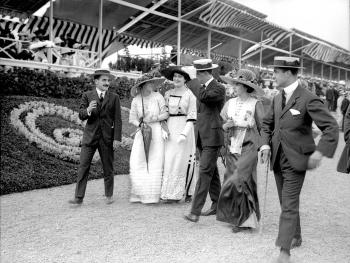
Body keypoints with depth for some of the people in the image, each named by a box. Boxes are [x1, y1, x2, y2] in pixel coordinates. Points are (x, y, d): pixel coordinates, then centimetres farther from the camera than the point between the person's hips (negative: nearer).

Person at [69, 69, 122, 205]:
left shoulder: (114, 97, 3)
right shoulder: (87, 95, 5)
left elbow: (117, 120, -1)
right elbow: (81, 115, -2)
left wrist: (117, 138, -8)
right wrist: (88, 110, -25)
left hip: (107, 137, 0)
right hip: (90, 136, 1)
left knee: (108, 168, 8)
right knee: (83, 167, -3)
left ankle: (109, 195, 23)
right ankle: (79, 197, 3)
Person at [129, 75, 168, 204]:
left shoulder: (158, 97, -1)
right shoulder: (136, 100, 4)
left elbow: (166, 114, 1)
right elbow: (132, 118, 6)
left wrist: (152, 119, -12)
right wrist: (140, 124, -12)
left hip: (156, 132, -2)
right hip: (141, 133, 2)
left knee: (155, 163, -3)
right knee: (137, 163, -3)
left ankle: (152, 195, 5)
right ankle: (139, 193, 11)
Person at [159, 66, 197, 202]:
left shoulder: (190, 94, -3)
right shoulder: (167, 94, 12)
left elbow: (192, 116, -7)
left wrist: (184, 133, -16)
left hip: (184, 128, -4)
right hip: (170, 128, 4)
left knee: (182, 160, -1)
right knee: (168, 160, 0)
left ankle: (184, 192, 9)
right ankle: (168, 192, 8)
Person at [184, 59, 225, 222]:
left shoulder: (219, 88, -10)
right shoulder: (203, 88, 15)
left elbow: (203, 97, -30)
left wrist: (195, 84, -14)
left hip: (212, 137, -9)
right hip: (202, 137, 9)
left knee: (205, 172, -12)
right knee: (211, 172, 15)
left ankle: (195, 211, -13)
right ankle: (216, 205, 26)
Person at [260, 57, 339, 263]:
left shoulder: (308, 99, -14)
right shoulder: (278, 98, 8)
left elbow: (331, 127, -15)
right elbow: (267, 123, 18)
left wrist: (320, 152, -24)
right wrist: (266, 144, 2)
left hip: (295, 161, -7)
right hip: (278, 159, 7)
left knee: (289, 206, -6)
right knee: (287, 203, 18)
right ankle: (296, 237, 37)